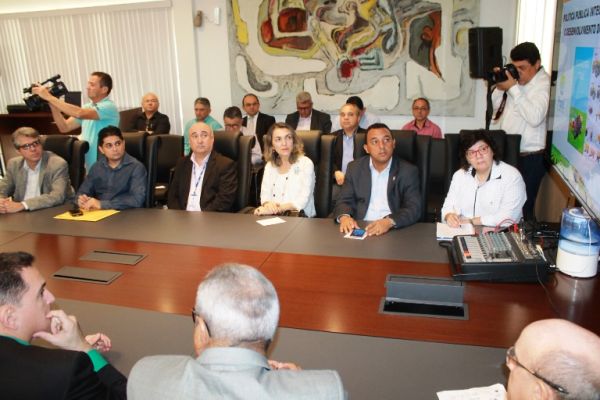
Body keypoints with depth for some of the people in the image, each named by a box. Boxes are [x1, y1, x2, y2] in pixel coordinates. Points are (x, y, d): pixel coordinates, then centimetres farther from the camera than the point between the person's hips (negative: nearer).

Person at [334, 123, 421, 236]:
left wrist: (389, 222, -25)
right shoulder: (354, 168, 8)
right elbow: (344, 201, 7)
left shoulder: (408, 171, 1)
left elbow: (414, 209, -6)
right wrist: (344, 217, -17)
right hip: (359, 228, 2)